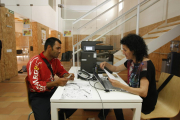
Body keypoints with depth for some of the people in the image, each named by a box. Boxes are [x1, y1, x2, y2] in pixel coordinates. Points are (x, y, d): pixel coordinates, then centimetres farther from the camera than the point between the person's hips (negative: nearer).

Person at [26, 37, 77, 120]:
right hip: (39, 95, -5)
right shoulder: (34, 62, -19)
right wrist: (55, 83, -32)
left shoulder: (55, 60, 1)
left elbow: (62, 72, 14)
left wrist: (67, 75, -10)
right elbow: (35, 85, -23)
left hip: (52, 90, 6)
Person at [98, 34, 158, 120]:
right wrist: (106, 64, -7)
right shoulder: (132, 61, -2)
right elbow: (116, 69, 11)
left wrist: (120, 85, -40)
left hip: (145, 103, -7)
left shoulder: (145, 65, -27)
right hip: (134, 94, 7)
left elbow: (143, 92, -34)